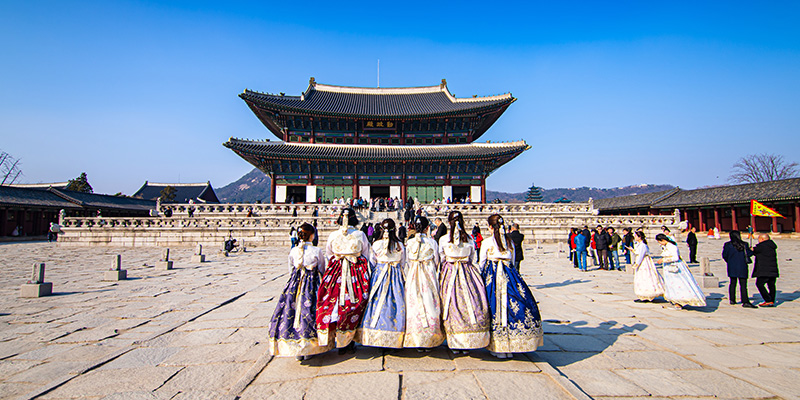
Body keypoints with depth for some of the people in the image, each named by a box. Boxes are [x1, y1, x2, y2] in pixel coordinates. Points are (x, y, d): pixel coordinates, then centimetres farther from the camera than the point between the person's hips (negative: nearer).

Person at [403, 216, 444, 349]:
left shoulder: (409, 242, -1)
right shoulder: (432, 242, -5)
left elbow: (406, 262, 5)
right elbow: (436, 262, 3)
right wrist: (435, 276, 18)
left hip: (413, 276, 2)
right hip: (429, 275, -1)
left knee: (414, 304, 6)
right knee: (429, 303, 4)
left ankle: (415, 340, 13)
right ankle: (429, 341, 9)